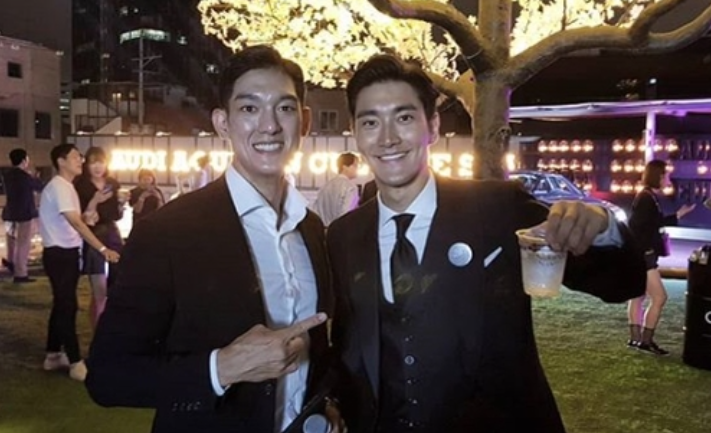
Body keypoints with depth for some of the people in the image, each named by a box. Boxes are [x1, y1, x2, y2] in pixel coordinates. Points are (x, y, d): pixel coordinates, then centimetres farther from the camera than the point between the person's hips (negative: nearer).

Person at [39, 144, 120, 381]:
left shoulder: (66, 186, 14)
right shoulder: (58, 187, -17)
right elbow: (76, 223, -25)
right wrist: (102, 249, -28)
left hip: (67, 252, 10)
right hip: (58, 254, -10)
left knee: (62, 305, 15)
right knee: (67, 307, -6)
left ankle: (53, 355, 26)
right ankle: (76, 363, 0)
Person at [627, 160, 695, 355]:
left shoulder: (650, 197, 12)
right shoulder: (645, 198, -18)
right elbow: (634, 228, -23)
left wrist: (678, 215, 16)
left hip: (644, 255, 11)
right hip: (642, 256, -11)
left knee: (639, 296, 13)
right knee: (659, 297, -7)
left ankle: (635, 338, 21)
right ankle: (646, 341, 0)